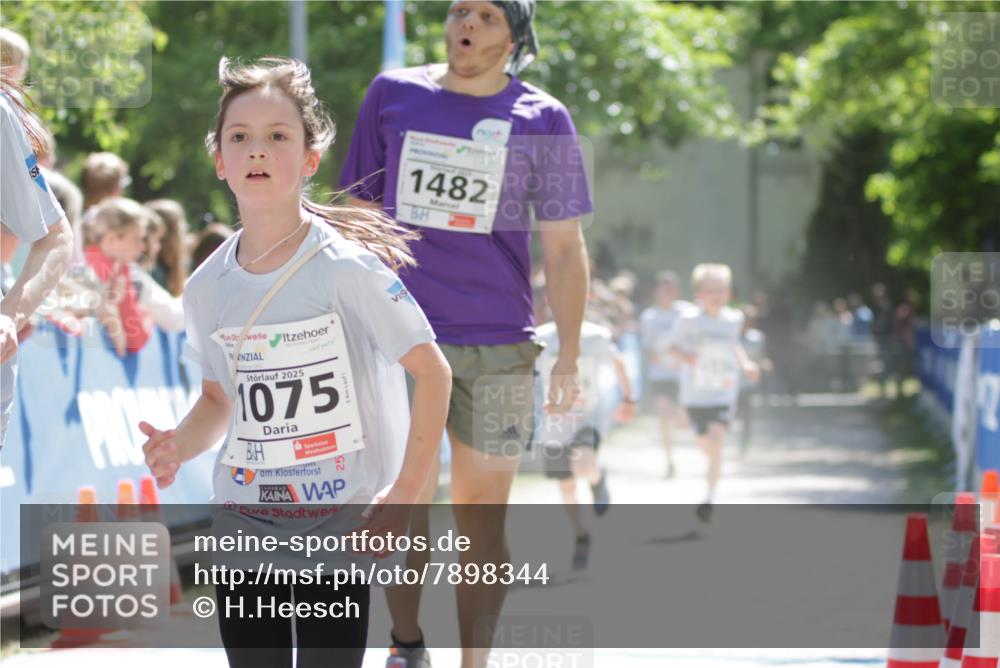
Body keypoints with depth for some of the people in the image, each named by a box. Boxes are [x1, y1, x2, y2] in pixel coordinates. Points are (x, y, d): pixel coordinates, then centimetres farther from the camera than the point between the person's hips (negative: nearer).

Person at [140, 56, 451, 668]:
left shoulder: (347, 267, -12)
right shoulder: (207, 288, 3)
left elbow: (433, 372, -11)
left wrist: (403, 496, -15)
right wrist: (180, 446, -6)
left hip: (339, 527, -4)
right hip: (242, 525, 4)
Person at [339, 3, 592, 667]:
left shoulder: (542, 119, 2)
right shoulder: (392, 95, 7)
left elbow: (564, 246, 4)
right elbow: (360, 213, 13)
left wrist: (569, 357, -1)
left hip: (499, 347, -1)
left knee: (482, 514, 3)